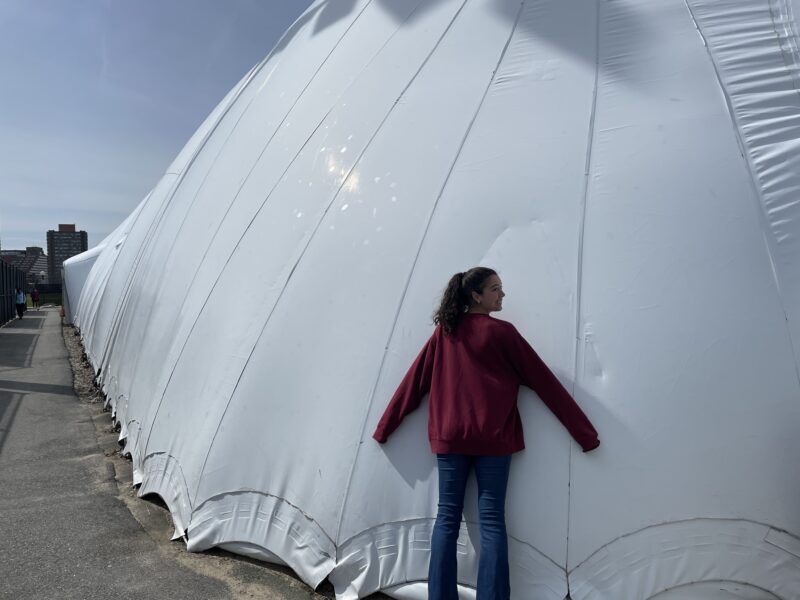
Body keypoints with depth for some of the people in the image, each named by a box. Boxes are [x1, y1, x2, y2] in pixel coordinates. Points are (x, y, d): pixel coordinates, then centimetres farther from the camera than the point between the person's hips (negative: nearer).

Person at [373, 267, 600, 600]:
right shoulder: (501, 332, -3)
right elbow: (544, 381, -1)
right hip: (493, 439, -3)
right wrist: (585, 433, 4)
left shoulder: (444, 333, 7)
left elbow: (414, 380, 10)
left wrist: (385, 427, 19)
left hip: (449, 438, 3)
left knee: (447, 517, 8)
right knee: (492, 520, 3)